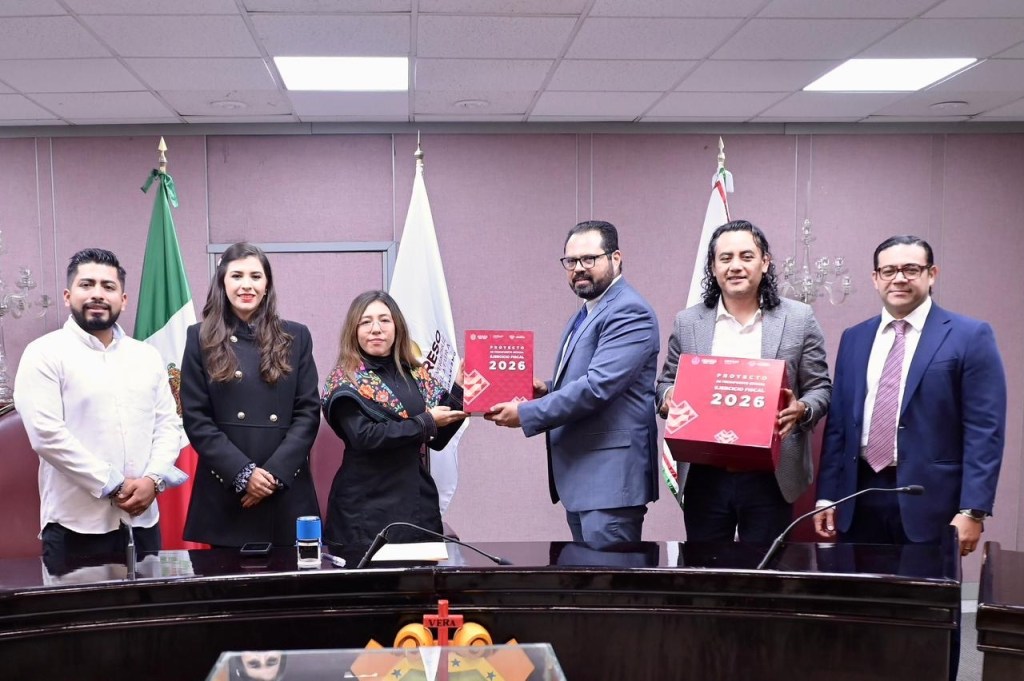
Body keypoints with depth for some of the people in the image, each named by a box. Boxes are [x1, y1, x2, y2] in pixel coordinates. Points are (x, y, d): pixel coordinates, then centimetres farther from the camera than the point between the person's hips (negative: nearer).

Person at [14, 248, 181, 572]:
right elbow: (47, 434, -13)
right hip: (76, 526, -4)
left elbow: (167, 425, 10)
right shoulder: (44, 354, -4)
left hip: (142, 519, 5)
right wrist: (113, 486, -13)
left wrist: (153, 479, -8)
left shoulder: (147, 356, 12)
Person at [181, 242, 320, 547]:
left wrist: (275, 472, -10)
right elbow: (196, 419, -1)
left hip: (287, 491, 1)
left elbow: (308, 413, 3)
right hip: (225, 492, -1)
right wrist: (242, 473, -11)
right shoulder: (201, 338, 5)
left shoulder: (296, 337, 8)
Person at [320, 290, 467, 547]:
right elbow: (364, 436, -18)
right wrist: (425, 422, -14)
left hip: (418, 502, 5)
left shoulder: (416, 374, 10)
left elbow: (437, 439, 10)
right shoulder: (345, 380, -4)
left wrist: (459, 389, 0)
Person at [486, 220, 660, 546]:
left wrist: (525, 414, -17)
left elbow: (598, 386, -22)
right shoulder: (586, 313, 19)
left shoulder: (630, 312, -13)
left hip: (610, 474, -10)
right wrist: (547, 389, 6)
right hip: (579, 473, 10)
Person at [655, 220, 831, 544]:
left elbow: (820, 388, 4)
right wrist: (667, 397, -10)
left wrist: (802, 409, -17)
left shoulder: (799, 319, 2)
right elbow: (666, 382, 13)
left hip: (769, 477, -1)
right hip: (705, 477, 2)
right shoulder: (687, 322, 6)